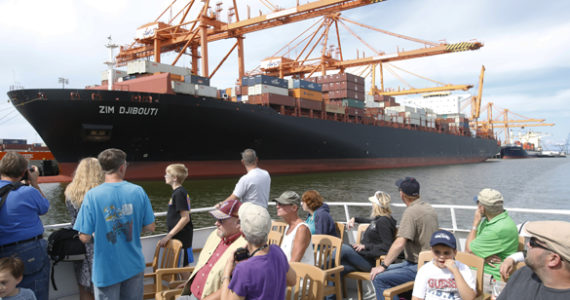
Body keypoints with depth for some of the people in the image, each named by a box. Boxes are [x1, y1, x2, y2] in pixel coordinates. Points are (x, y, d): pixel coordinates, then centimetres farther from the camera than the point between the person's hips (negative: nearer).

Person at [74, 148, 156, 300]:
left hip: (106, 269, -2)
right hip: (134, 266, 2)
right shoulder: (138, 191, -8)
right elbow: (150, 227, -2)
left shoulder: (92, 195, -15)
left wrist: (98, 229, 8)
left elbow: (85, 238, -14)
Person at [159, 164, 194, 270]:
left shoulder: (179, 193, -17)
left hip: (182, 237, -9)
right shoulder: (177, 192, 13)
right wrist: (170, 235, 19)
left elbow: (185, 218, -22)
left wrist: (169, 235, -20)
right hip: (178, 236, 9)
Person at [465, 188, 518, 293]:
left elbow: (468, 250, -13)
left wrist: (475, 223, -6)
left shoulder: (502, 228, -21)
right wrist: (482, 255, -12)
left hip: (492, 277, -9)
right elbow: (468, 245, 10)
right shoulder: (487, 220, 9)